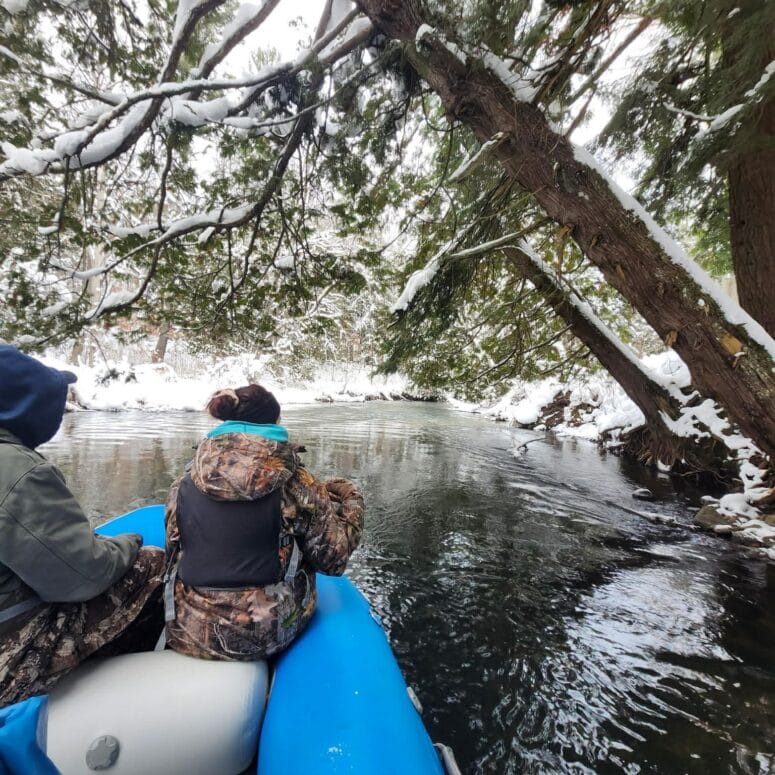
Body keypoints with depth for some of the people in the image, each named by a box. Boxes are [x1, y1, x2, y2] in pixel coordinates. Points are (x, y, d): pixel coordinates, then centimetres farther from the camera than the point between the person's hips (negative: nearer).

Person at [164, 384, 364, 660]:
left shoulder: (184, 486, -6)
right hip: (265, 636, -3)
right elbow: (334, 556, -11)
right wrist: (351, 501, 5)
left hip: (188, 635, 4)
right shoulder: (295, 483, -17)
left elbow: (174, 551, 6)